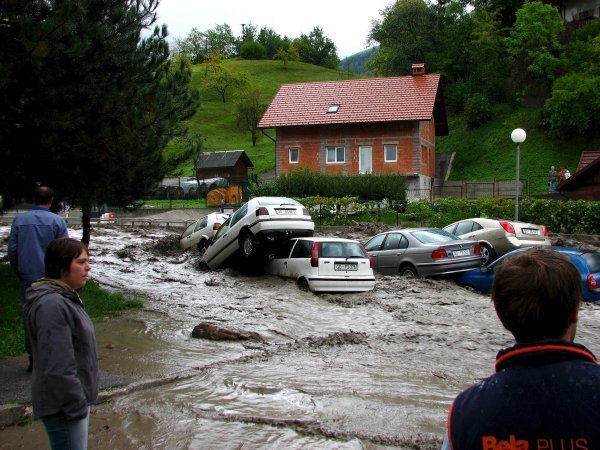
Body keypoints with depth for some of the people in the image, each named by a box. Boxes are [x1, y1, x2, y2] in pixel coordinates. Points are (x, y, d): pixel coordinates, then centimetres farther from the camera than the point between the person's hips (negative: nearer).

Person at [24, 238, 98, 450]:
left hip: (73, 398, 10)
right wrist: (77, 406, -20)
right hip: (63, 406, -10)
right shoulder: (52, 305, -25)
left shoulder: (63, 296, 9)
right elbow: (58, 367, -27)